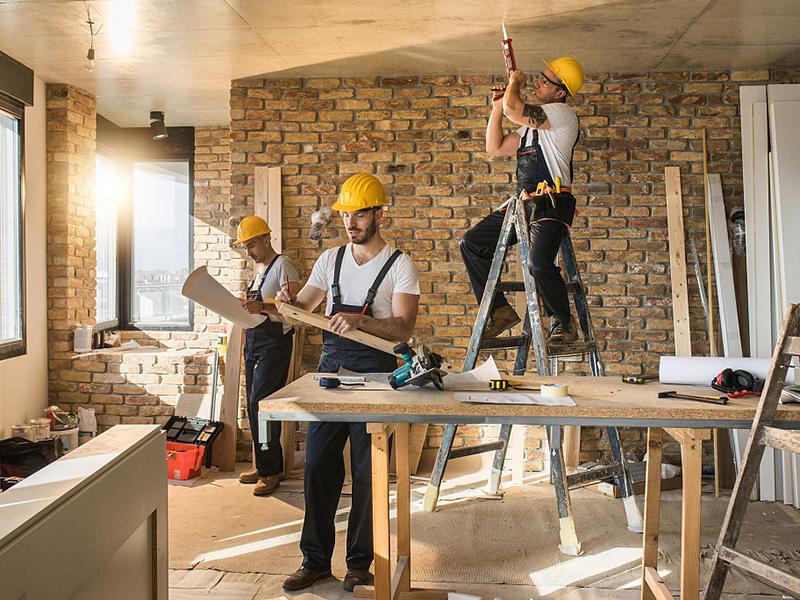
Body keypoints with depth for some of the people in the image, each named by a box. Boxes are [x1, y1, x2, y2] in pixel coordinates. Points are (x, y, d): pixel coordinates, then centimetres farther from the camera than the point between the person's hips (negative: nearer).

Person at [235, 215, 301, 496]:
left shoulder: (282, 265, -9)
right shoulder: (259, 269, 19)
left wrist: (263, 307, -32)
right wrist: (243, 307, 9)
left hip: (274, 342, -9)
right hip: (254, 340, 9)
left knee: (260, 404, -11)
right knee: (254, 405, 11)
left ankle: (271, 471, -2)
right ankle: (263, 466, 22)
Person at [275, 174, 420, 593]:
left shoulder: (400, 265, -4)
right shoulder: (330, 259, 11)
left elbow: (404, 329, -14)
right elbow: (301, 306, 15)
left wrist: (360, 321, -30)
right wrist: (287, 302, -8)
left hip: (374, 373, -4)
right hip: (330, 369, 4)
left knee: (367, 473, 3)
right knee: (318, 467, 7)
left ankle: (359, 563, 20)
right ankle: (315, 559, 22)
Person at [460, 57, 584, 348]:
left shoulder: (562, 113, -5)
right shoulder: (532, 123, 24)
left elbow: (512, 109, -17)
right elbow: (495, 147, 25)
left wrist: (515, 82, 4)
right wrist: (496, 107, 18)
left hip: (551, 205, -9)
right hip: (522, 203, 9)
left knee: (539, 264, -29)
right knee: (472, 244, 7)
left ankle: (563, 322, -3)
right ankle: (500, 310, 10)